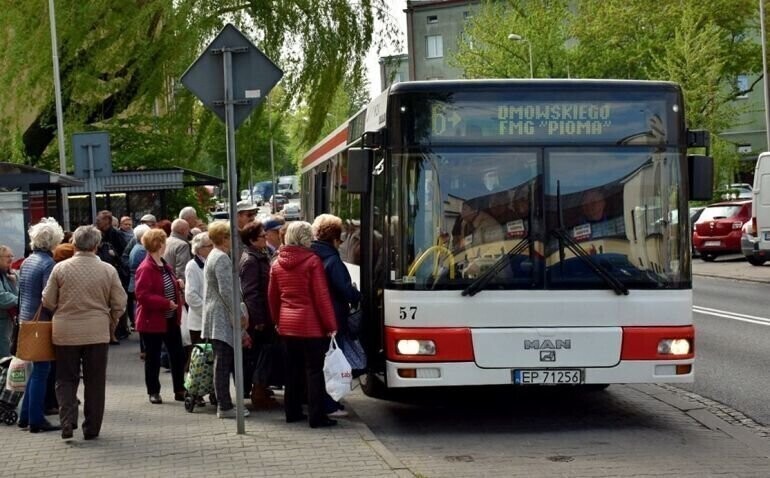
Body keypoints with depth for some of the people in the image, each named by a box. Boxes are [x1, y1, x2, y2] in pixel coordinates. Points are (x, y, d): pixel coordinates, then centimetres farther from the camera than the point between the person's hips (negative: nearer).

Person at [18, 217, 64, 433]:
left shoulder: (27, 262, 10)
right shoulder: (48, 263, -16)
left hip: (26, 320, 8)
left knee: (37, 369, 17)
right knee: (41, 371, -1)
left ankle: (26, 416, 20)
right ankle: (36, 420, 3)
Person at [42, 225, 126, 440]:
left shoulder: (60, 268, -5)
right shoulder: (108, 270, -5)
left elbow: (48, 301, 1)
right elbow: (119, 304, -2)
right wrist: (110, 323, 16)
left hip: (66, 333, 0)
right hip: (97, 333, 0)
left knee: (66, 379, 11)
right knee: (95, 382, 10)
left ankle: (68, 420, -8)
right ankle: (91, 428, 13)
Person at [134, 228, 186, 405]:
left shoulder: (164, 265, 11)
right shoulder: (146, 269, -18)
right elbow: (142, 294, -25)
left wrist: (177, 285, 3)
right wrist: (166, 303, -25)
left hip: (171, 319, 8)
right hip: (152, 321, -8)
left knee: (178, 355, 9)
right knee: (153, 358, 5)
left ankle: (180, 390, 18)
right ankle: (153, 392, 17)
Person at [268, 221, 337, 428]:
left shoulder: (277, 264, 6)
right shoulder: (312, 261, -12)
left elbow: (272, 296, 12)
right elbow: (322, 295, -13)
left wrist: (277, 321, 22)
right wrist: (330, 324, -9)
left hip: (287, 324, 6)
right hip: (311, 325, -6)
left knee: (293, 369, 15)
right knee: (314, 370, -2)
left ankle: (292, 411, 20)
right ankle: (316, 416, -2)